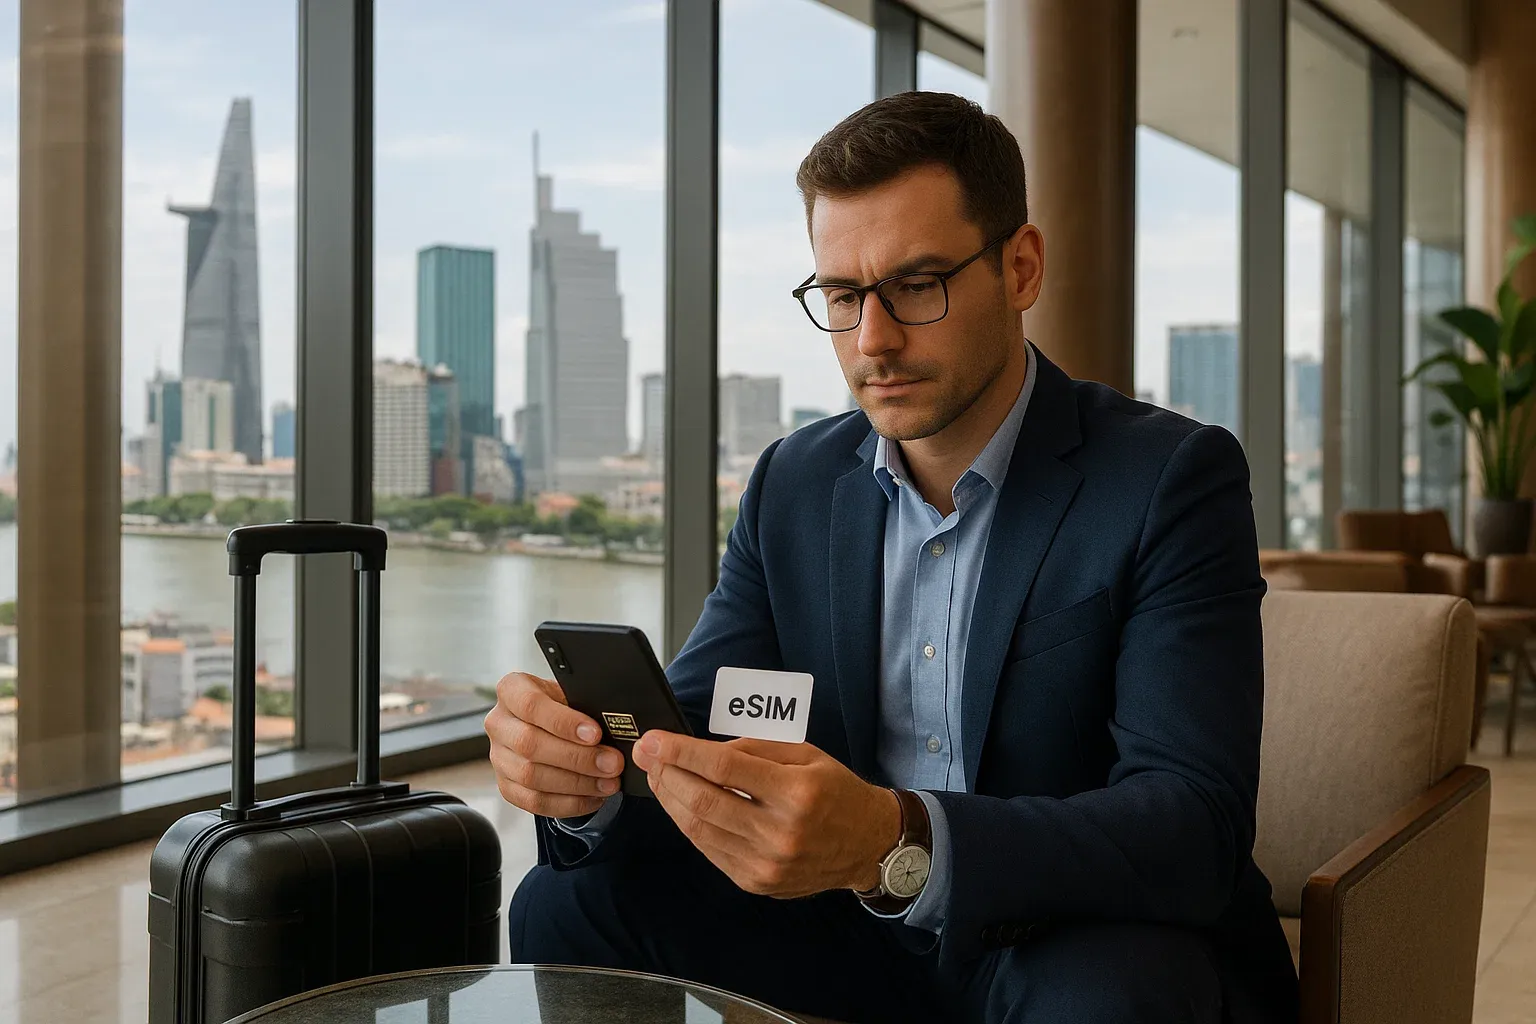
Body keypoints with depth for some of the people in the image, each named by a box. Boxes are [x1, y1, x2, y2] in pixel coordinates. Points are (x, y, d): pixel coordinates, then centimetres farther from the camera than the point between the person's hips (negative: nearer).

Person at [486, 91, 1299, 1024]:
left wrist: (898, 845, -42)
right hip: (873, 942, 4)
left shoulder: (1175, 481, -15)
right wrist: (586, 776, -24)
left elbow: (1196, 824, -25)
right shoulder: (792, 484, 2)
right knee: (571, 902, -10)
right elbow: (687, 733, 1)